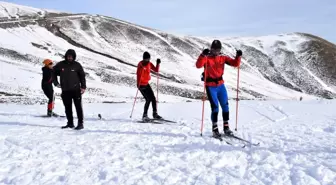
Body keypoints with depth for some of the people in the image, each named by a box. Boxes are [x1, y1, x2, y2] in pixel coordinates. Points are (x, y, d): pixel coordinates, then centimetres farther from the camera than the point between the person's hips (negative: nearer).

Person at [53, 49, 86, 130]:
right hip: (65, 90, 3)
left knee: (78, 107, -5)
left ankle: (80, 123, -1)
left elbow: (82, 76, 4)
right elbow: (54, 73, 17)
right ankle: (70, 123, 19)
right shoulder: (60, 65, 4)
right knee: (68, 108, 10)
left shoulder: (77, 65, -1)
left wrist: (83, 87, -2)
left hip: (76, 90, -3)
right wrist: (56, 83, 9)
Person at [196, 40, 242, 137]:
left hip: (220, 85, 5)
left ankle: (226, 127, 19)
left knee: (225, 106, 6)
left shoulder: (223, 58, 4)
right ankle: (215, 129, 4)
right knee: (215, 107, -8)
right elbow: (198, 65, -24)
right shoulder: (206, 58, -7)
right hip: (210, 86, -5)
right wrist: (203, 55, -37)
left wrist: (238, 56, -16)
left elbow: (235, 63, 2)